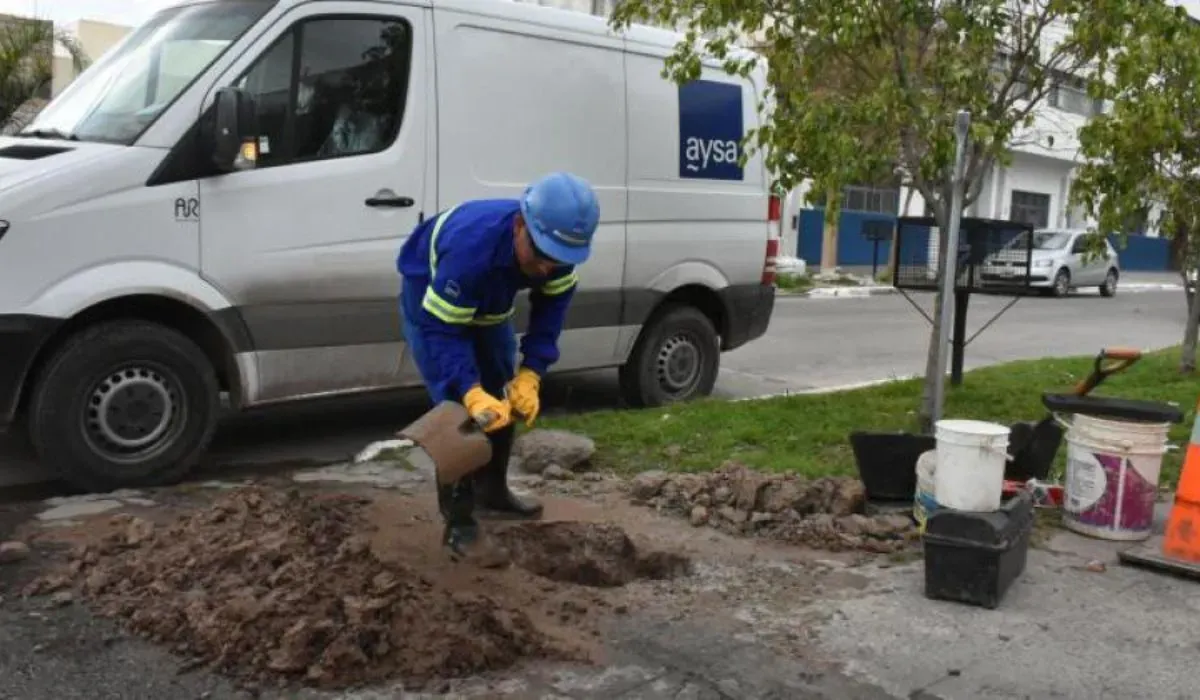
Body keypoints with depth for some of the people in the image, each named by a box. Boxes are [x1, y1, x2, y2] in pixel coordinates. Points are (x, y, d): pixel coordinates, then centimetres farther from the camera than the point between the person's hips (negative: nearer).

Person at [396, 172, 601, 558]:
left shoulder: (558, 245, -27)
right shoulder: (471, 249, -46)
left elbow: (549, 312, -16)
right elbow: (441, 329, -39)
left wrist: (530, 375, -26)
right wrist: (471, 393, -50)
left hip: (489, 306, 6)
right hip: (430, 303, -6)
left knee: (505, 400, 12)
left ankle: (492, 491, 30)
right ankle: (459, 519, -3)